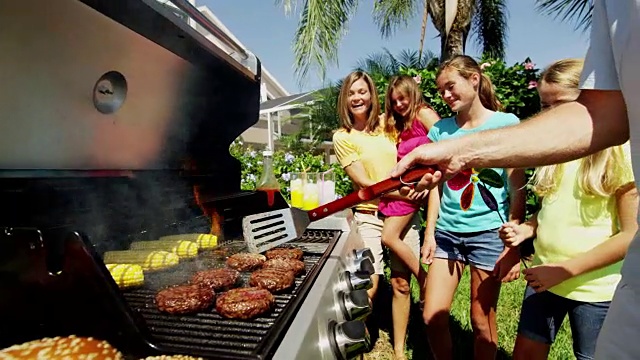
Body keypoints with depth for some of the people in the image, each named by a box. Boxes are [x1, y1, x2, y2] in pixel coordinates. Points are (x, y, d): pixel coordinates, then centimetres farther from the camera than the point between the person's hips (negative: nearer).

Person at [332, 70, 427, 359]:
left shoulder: (387, 124, 5)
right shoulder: (343, 137, -3)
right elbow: (364, 183, -9)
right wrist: (402, 192, -17)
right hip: (369, 217, -3)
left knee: (401, 284, 8)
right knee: (368, 287, -10)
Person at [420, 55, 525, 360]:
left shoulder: (507, 124, -2)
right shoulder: (441, 129, 7)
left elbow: (517, 190, -3)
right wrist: (430, 233, 6)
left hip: (488, 232, -3)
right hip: (447, 232, 3)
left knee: (482, 322, 8)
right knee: (432, 317, 3)